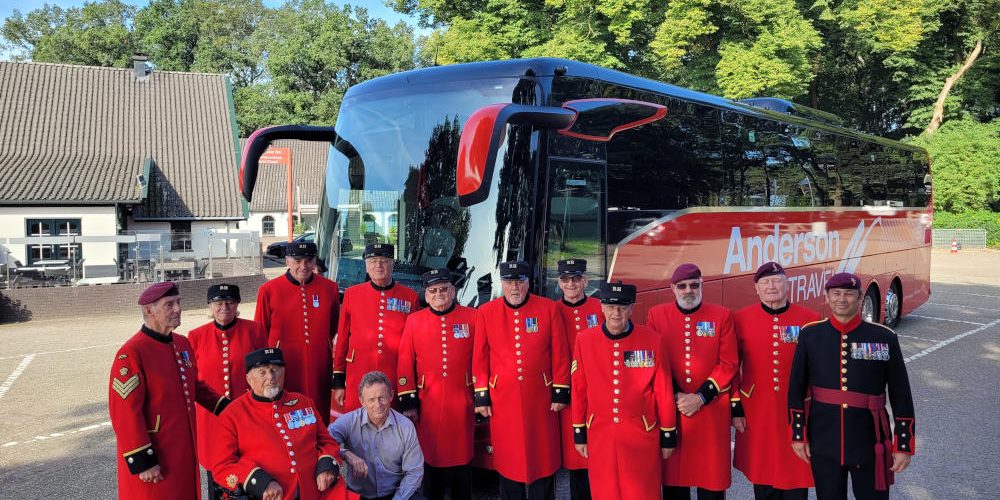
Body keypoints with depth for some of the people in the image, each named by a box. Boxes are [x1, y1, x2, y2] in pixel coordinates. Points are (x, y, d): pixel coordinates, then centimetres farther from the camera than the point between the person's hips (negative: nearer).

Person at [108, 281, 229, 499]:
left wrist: (224, 407, 12)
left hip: (184, 451, 8)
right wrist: (142, 462, -19)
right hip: (153, 458, -7)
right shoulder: (131, 354, -17)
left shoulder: (183, 344, 8)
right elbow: (125, 412, -19)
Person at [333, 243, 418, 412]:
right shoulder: (351, 294, 4)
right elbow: (342, 340, 8)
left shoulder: (410, 297, 2)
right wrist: (338, 382, 6)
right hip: (357, 382, 1)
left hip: (396, 382, 0)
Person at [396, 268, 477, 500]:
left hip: (461, 402, 0)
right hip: (428, 403, 1)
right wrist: (407, 402, -2)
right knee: (430, 455, 10)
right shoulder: (414, 320, 4)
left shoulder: (471, 317, 1)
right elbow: (405, 364, 3)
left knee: (462, 455, 8)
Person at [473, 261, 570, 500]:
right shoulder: (486, 312, 0)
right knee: (508, 460, 10)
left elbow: (560, 354, 0)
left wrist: (560, 393, -2)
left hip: (540, 399, 0)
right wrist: (481, 397, 1)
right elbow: (480, 358, 3)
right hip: (503, 400, 1)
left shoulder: (549, 308, -2)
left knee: (543, 459, 8)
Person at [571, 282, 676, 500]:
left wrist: (668, 436, 3)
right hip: (600, 436, 1)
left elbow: (664, 391, -1)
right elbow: (579, 390, 4)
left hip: (641, 436, -1)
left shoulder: (652, 339, -6)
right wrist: (579, 433, 8)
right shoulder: (585, 341, -3)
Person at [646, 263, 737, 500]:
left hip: (711, 411, 0)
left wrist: (701, 397, -11)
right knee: (672, 473, 9)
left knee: (712, 478, 6)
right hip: (669, 409, 1)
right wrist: (675, 396, -9)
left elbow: (728, 364, -2)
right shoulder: (656, 314, 4)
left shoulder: (722, 316, 2)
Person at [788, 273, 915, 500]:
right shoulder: (809, 335, -1)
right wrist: (798, 435, 2)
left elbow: (901, 396, 0)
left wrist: (903, 445, -1)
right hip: (824, 444, 1)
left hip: (870, 443, -1)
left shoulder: (884, 338, -3)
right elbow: (796, 389, 3)